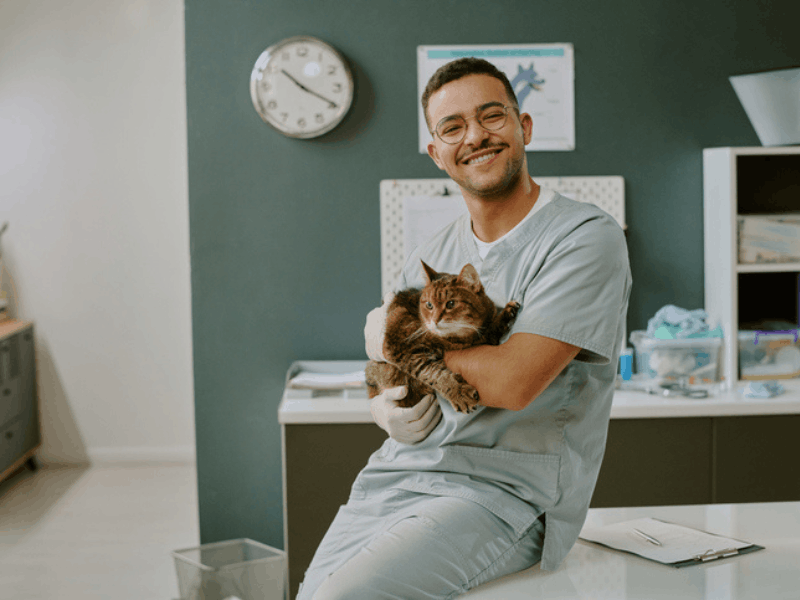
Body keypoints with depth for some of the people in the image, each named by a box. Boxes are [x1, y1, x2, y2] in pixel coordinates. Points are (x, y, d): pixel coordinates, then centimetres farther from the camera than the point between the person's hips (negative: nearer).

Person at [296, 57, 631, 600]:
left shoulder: (587, 238, -8)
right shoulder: (432, 256, 14)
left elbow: (512, 381, -18)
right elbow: (386, 390, 15)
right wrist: (393, 411, -11)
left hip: (507, 489, -6)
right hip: (400, 473, 6)